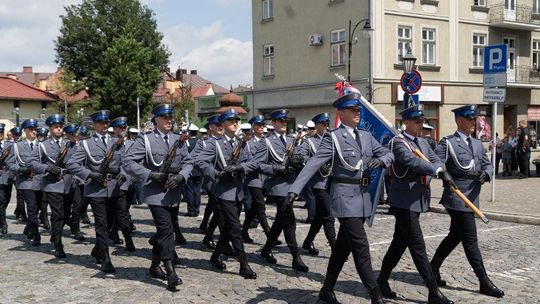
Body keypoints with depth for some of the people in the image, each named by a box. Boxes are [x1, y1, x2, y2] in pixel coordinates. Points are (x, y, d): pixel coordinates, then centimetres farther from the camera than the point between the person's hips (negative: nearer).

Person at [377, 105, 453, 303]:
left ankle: (382, 280, 28)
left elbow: (435, 160, 4)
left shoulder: (423, 142, 15)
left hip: (417, 200, 9)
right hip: (404, 200, -9)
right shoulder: (398, 143, -11)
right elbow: (412, 162, -28)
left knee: (400, 242, 15)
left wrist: (444, 172, -17)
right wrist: (436, 170, -31)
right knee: (417, 246, -6)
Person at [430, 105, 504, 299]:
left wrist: (485, 174, -7)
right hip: (457, 198, -8)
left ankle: (433, 270, 29)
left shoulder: (477, 144, 15)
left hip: (472, 198, 8)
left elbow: (487, 164, 14)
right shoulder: (448, 143, -7)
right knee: (470, 240, -4)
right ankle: (485, 283, 2)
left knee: (454, 236, 16)